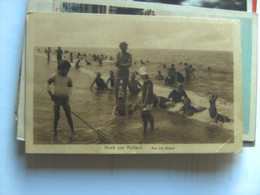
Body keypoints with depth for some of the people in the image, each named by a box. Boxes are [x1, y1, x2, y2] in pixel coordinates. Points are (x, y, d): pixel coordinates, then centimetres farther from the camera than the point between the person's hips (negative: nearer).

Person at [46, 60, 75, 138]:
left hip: (65, 98, 2)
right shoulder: (54, 76, -9)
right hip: (56, 98, -2)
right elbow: (47, 85, -5)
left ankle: (72, 131, 6)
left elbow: (70, 88, 0)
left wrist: (67, 97, -13)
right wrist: (51, 94, -10)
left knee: (68, 115, 1)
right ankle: (55, 132, 17)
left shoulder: (68, 78, -1)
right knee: (57, 116, 4)